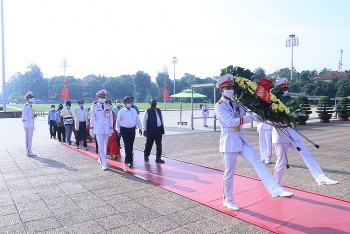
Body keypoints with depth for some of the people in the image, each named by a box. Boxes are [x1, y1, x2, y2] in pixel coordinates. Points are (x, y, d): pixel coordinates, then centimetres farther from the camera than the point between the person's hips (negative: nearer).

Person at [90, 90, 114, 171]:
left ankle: (101, 159, 38)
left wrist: (111, 129, 5)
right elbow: (92, 119, 0)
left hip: (107, 129, 3)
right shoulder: (94, 107, -2)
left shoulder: (108, 107, 4)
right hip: (98, 130, -3)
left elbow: (111, 118, 6)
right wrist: (91, 129, -2)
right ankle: (104, 164, -1)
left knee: (105, 146, 15)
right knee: (101, 147, -5)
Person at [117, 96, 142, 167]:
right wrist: (119, 131, 2)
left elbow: (138, 120, 12)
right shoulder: (121, 111, -3)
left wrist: (140, 128, 6)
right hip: (124, 130, -4)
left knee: (131, 146, 10)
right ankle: (130, 161, -3)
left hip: (132, 129, 4)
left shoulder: (134, 110, 7)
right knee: (127, 146, -7)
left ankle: (127, 159, 26)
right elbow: (118, 122, 2)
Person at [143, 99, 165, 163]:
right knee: (149, 144, 5)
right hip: (151, 131, -5)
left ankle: (158, 158, 15)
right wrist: (145, 130, -9)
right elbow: (145, 121, -5)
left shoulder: (159, 111, 13)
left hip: (159, 130, 5)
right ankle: (146, 156, 23)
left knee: (159, 145, 7)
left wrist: (162, 127, 13)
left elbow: (161, 119, 19)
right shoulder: (148, 111, -4)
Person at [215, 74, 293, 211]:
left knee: (257, 162, -6)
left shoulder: (234, 104, 13)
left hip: (240, 138, 7)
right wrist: (250, 117, -22)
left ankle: (275, 190, -9)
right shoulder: (219, 106, -10)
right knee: (229, 172, 2)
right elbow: (230, 122, -22)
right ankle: (228, 200, 18)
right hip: (229, 141, -7)